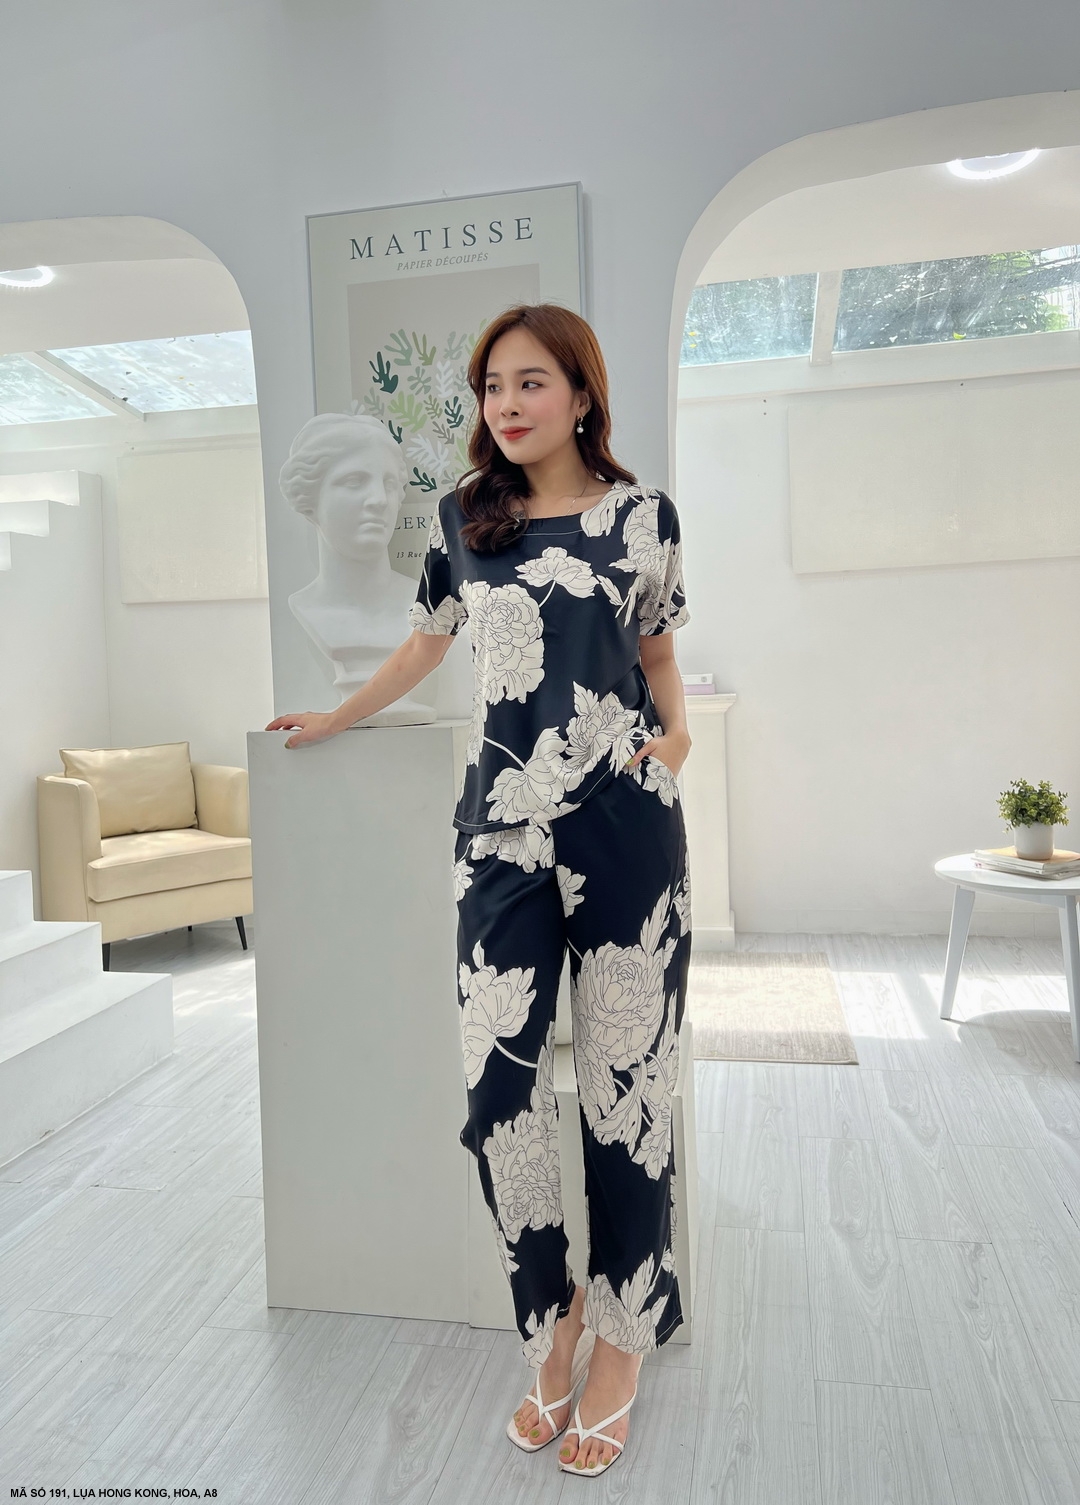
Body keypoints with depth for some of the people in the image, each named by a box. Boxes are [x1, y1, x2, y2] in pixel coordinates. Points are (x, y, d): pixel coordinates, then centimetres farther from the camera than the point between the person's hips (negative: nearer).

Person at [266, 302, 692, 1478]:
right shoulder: (462, 519, 10)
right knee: (494, 1087, -3)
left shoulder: (642, 516, 4)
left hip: (624, 826, -2)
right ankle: (552, 1314, 23)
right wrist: (335, 719, 33)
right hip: (500, 831, 2)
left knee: (624, 1086, 3)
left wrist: (676, 729, 0)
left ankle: (621, 1339, 25)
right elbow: (427, 642, 23)